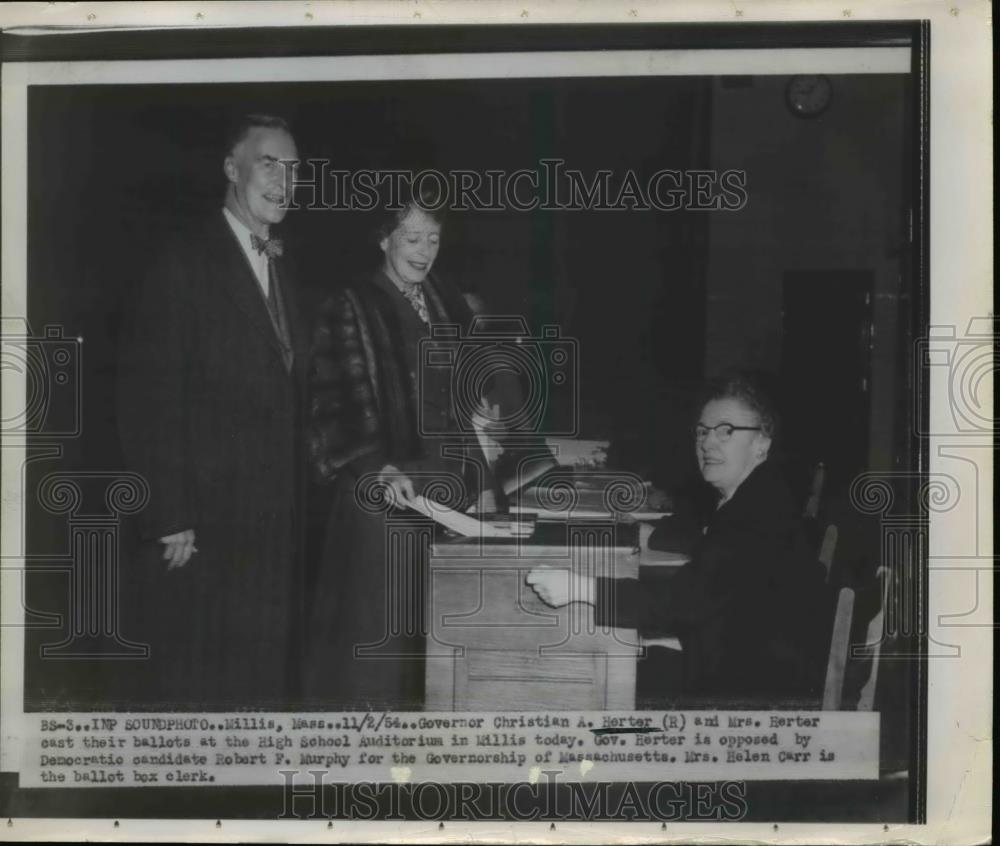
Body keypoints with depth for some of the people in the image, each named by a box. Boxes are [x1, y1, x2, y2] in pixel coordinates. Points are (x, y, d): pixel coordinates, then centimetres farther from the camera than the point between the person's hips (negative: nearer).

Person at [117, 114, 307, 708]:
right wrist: (170, 520, -16)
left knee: (268, 682, 11)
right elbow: (149, 401, -13)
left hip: (277, 526, 7)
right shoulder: (185, 265, -8)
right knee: (204, 686, 0)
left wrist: (296, 501, 9)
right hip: (208, 523, -7)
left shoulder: (282, 269, 16)